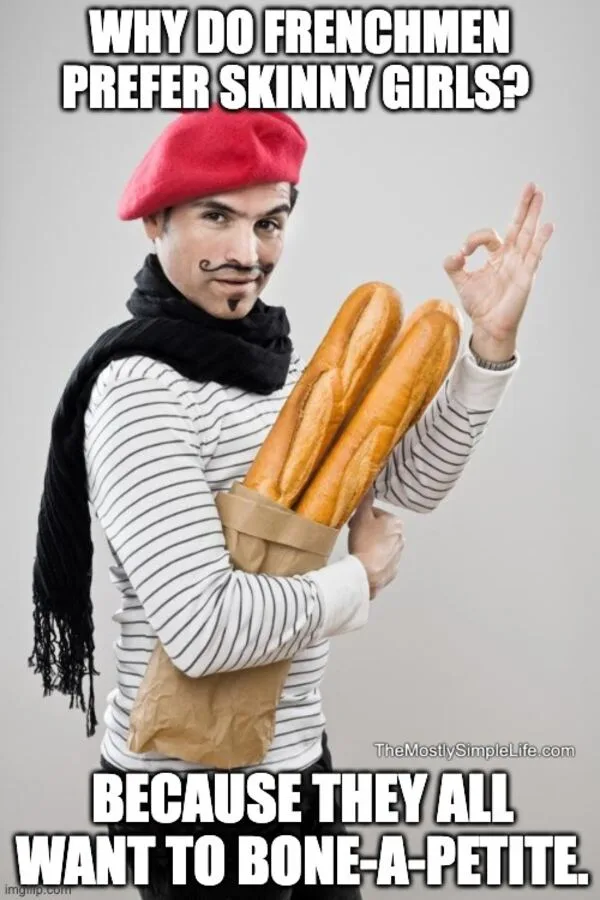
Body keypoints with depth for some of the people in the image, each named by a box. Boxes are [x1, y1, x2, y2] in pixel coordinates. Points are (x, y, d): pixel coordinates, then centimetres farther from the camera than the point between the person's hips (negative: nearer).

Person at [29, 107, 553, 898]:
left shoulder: (273, 359, 4)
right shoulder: (141, 389, -22)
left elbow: (410, 479, 2)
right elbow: (205, 628, -30)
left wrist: (490, 343, -10)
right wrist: (362, 576, -15)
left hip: (293, 748, 8)